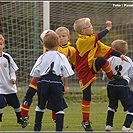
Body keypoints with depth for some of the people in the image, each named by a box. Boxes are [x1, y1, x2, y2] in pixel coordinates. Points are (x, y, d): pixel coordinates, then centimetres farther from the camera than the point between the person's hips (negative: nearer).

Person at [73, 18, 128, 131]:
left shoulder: (93, 40, 8)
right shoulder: (82, 40, -18)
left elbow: (106, 48, 10)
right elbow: (97, 37, -27)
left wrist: (119, 55, 1)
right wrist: (108, 28, -17)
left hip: (92, 68, 5)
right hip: (84, 72, -5)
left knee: (101, 60, -29)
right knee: (87, 96, -4)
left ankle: (111, 75, -4)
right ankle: (85, 121, 8)